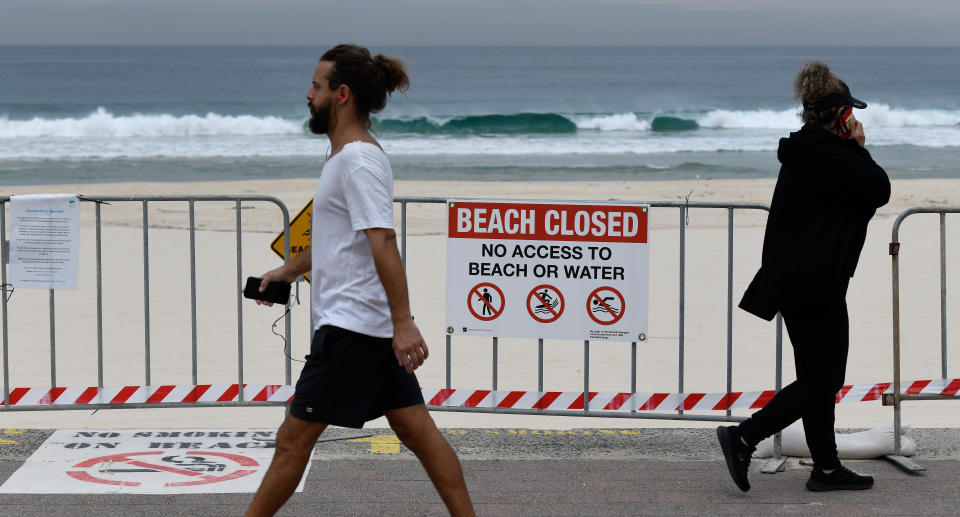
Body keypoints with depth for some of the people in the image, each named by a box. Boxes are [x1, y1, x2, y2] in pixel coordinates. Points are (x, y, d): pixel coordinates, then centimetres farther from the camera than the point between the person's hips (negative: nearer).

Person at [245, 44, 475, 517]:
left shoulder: (358, 158, -16)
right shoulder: (345, 154, 16)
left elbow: (382, 241, -24)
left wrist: (402, 322, -29)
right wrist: (288, 270, 36)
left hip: (352, 326, -10)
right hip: (374, 328, 10)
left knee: (294, 437, 0)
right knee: (415, 428, 8)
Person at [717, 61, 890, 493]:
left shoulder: (805, 150, 15)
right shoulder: (827, 153, -17)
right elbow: (879, 190, -12)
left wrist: (853, 151, 13)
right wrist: (860, 148, -1)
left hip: (795, 279, 11)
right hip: (815, 284, -10)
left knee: (820, 377, 13)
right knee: (821, 380, -5)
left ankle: (826, 469, 17)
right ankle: (744, 437, -7)